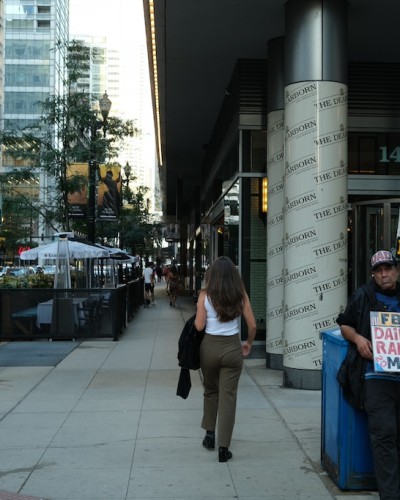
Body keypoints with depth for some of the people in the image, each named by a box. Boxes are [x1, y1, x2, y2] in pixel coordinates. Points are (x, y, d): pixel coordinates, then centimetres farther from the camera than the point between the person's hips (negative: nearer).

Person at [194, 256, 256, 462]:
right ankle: (223, 447, 4)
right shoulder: (240, 294, -2)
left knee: (210, 391, 23)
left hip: (210, 346, 0)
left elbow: (199, 326, -9)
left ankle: (210, 434, 29)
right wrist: (248, 343, 16)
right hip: (232, 347, 0)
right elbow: (252, 325, -1)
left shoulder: (205, 295, -6)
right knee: (228, 396, 4)